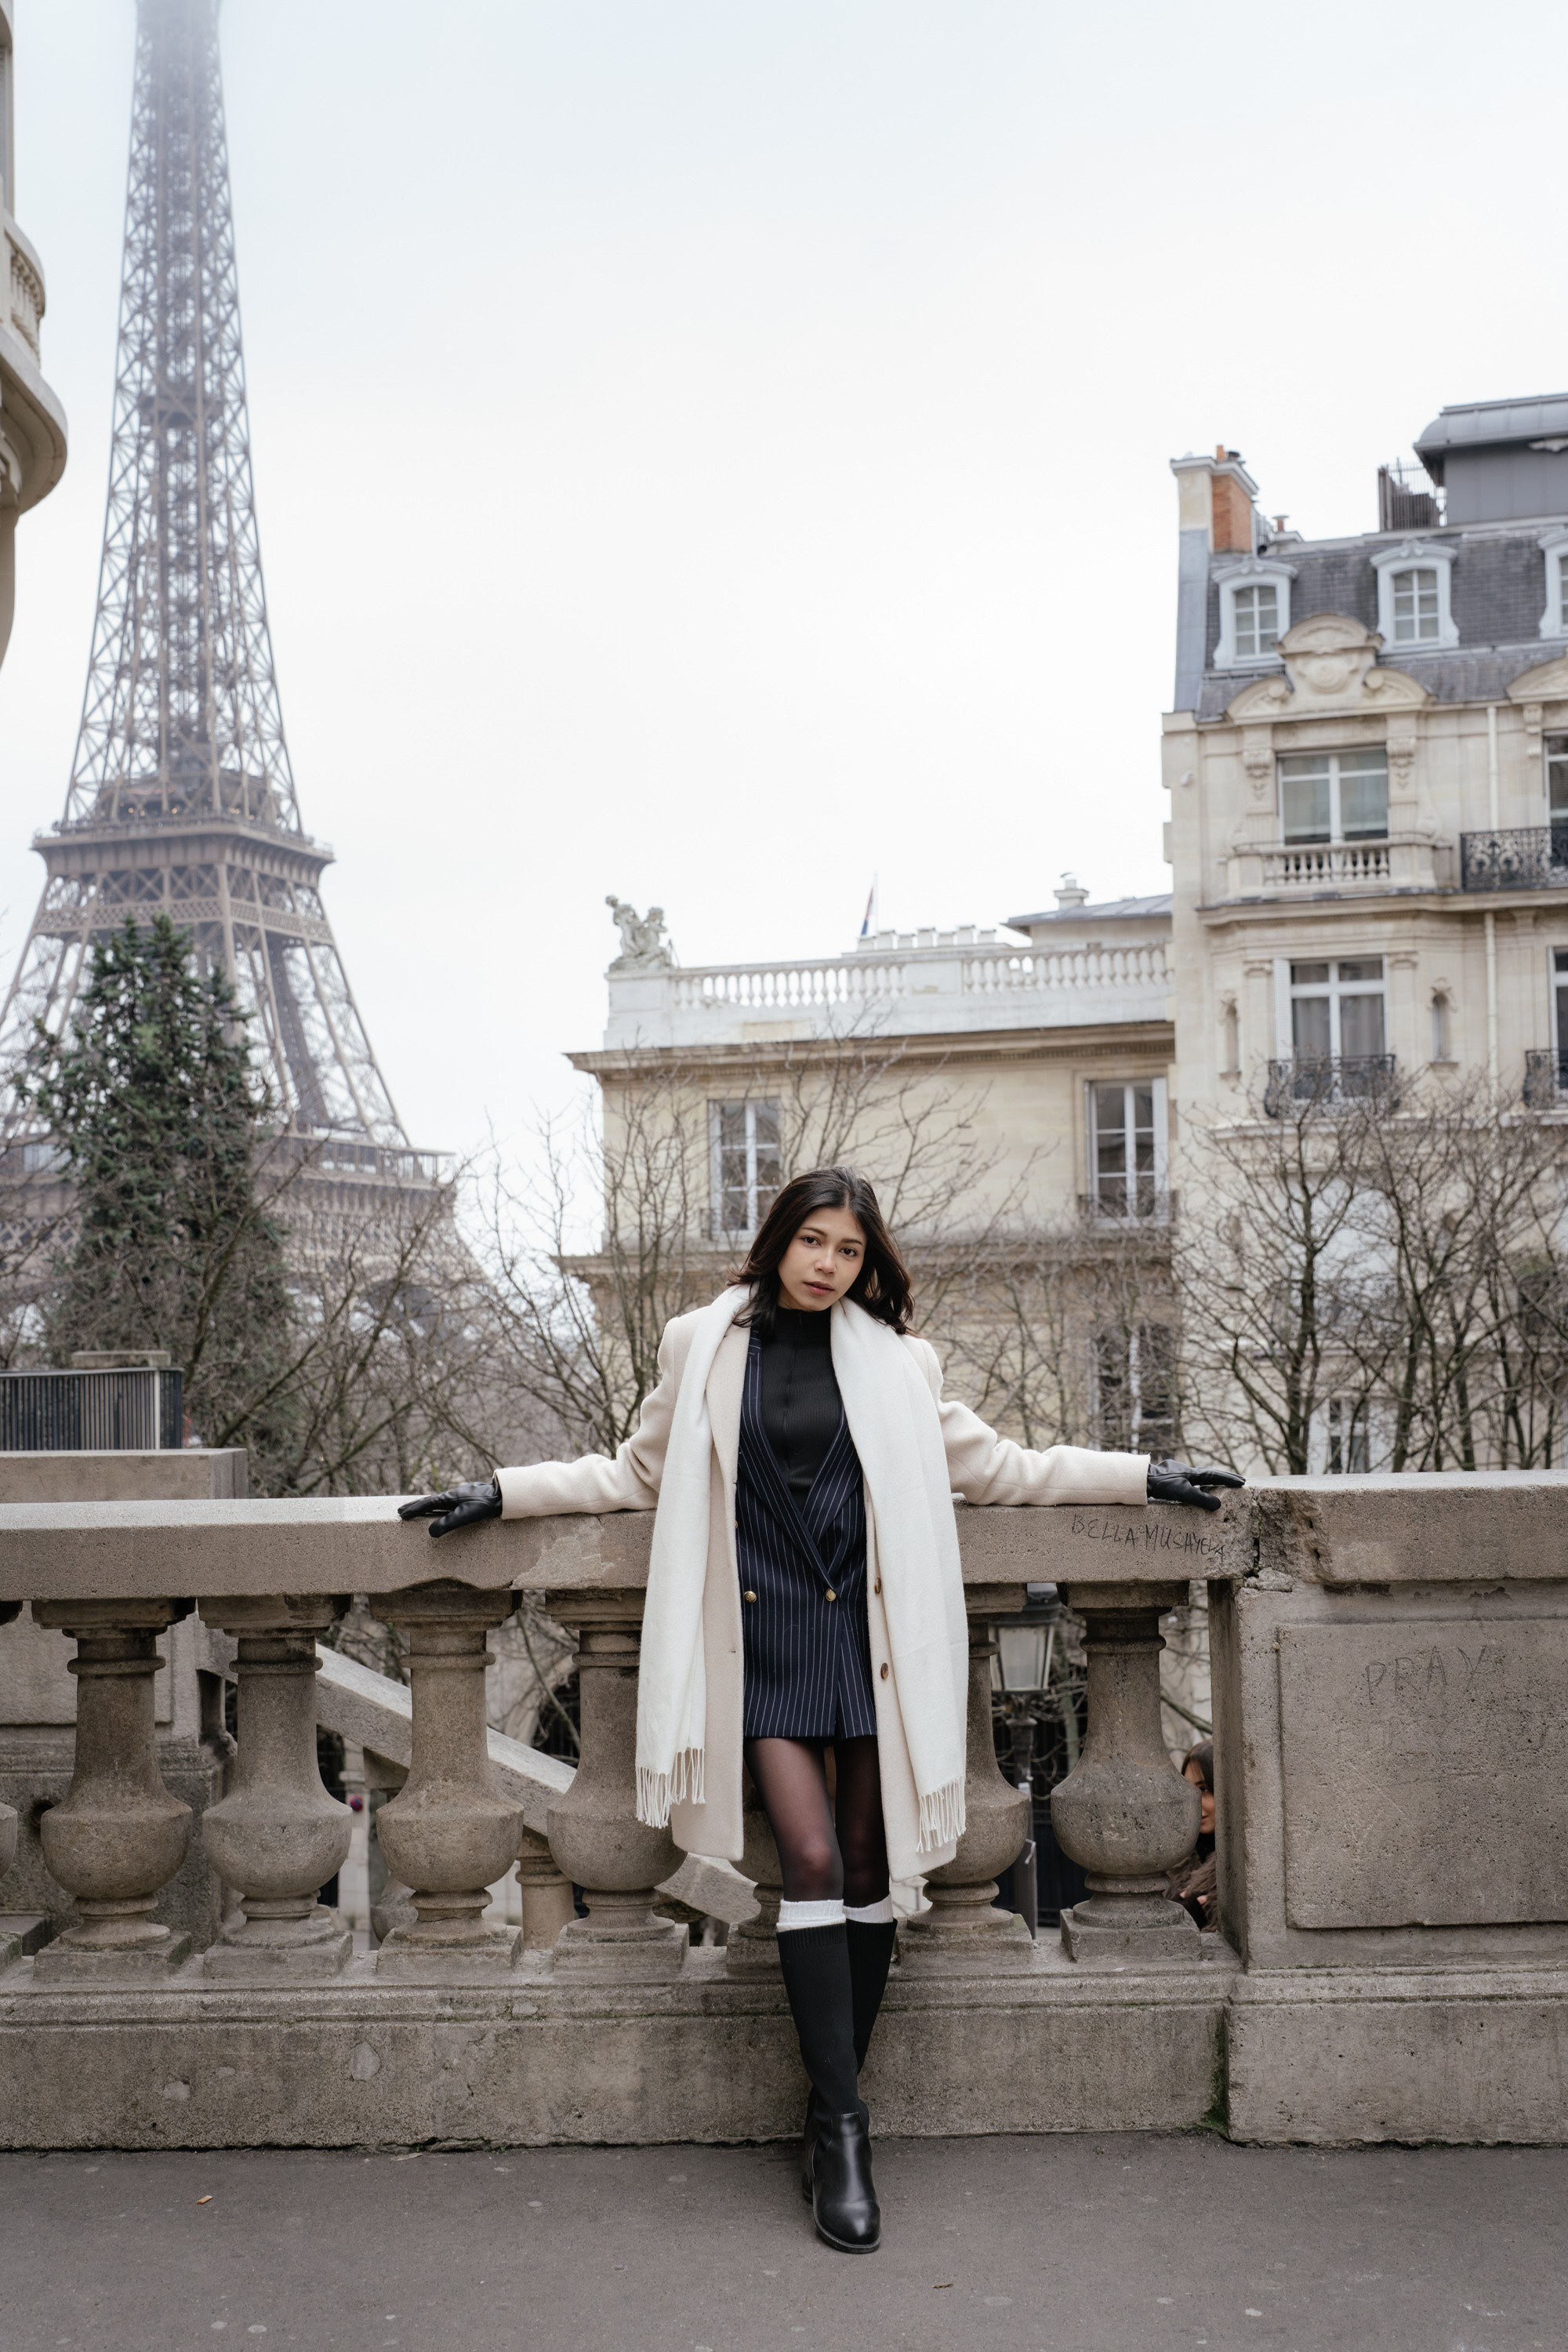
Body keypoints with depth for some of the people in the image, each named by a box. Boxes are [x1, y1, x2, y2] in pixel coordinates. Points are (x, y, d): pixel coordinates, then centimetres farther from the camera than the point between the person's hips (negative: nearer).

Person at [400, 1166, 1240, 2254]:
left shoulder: (894, 1361, 9)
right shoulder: (703, 1348, 8)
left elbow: (995, 1465, 15)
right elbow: (640, 1473, 18)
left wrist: (1141, 1474, 11)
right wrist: (503, 1491, 12)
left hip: (867, 1628, 1)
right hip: (761, 1635, -1)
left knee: (868, 1865, 3)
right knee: (812, 1858, -12)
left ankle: (836, 2114, 16)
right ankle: (843, 2126, -4)